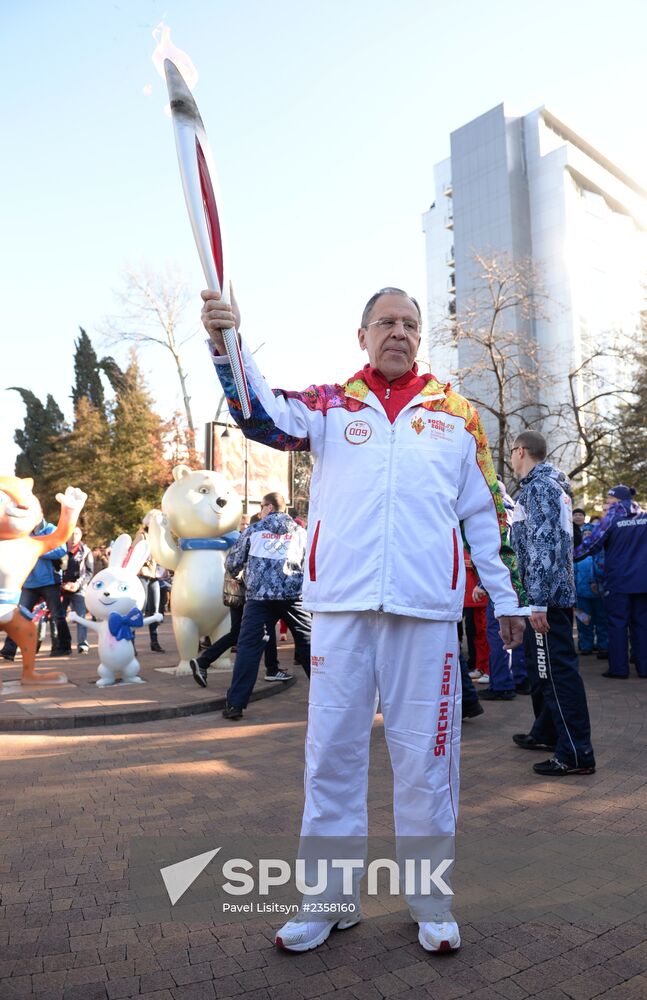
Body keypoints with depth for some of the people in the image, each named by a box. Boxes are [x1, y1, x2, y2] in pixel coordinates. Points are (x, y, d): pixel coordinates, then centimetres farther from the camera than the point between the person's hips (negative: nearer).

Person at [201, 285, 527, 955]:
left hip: (426, 607, 0)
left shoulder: (455, 411, 12)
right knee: (332, 749, 8)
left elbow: (483, 511, 14)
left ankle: (429, 901, 30)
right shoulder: (330, 404, 10)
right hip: (341, 603, 0)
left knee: (425, 754, 9)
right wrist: (228, 342, -26)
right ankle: (330, 899, 27)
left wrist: (505, 596, 14)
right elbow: (265, 418, -10)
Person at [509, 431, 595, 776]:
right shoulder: (549, 484, 18)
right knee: (541, 666, 19)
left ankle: (577, 753, 0)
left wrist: (538, 601, -24)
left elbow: (542, 546, -22)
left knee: (557, 670, -6)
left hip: (547, 596, -10)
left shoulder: (538, 487, -13)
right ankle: (547, 732, 32)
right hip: (555, 593, 10)